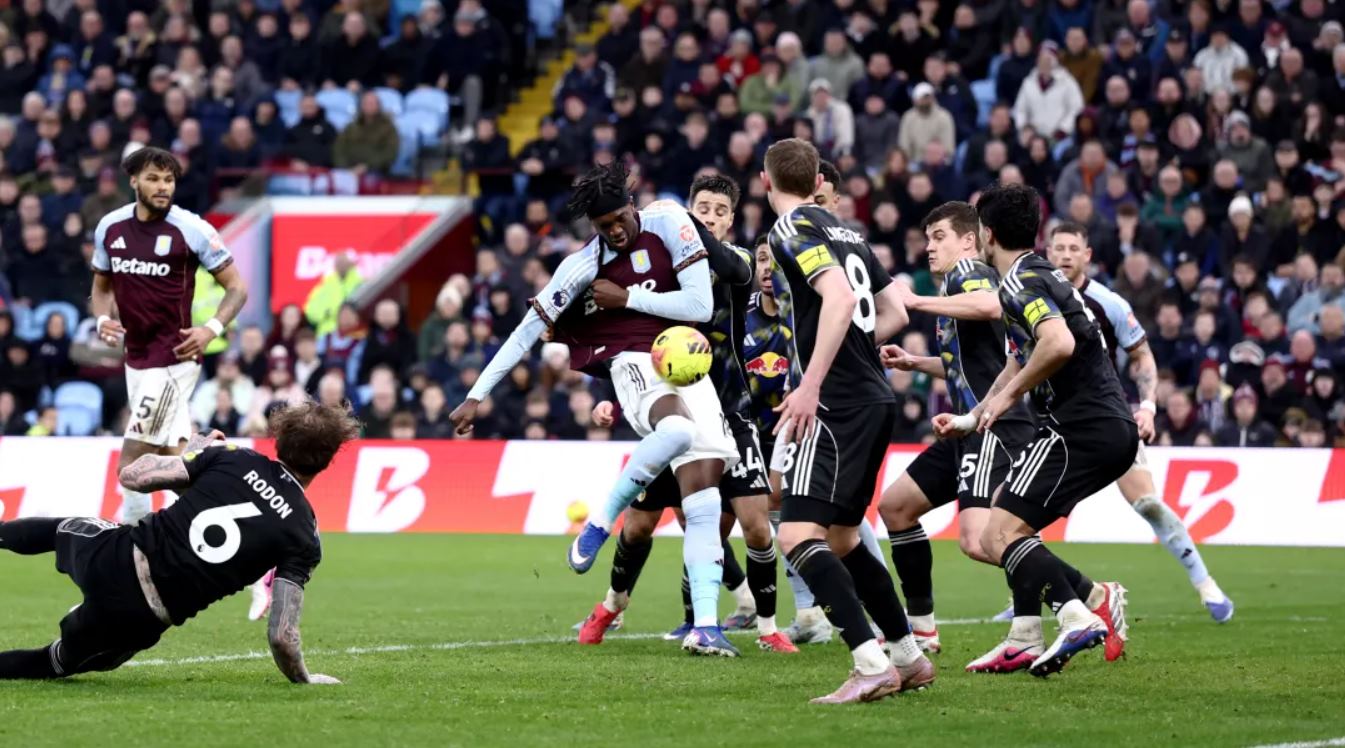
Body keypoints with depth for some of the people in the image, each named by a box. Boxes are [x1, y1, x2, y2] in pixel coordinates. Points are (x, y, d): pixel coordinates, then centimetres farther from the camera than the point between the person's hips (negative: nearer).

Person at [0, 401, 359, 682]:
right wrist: (304, 679, 8)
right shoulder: (305, 539, -7)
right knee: (63, 662, 33)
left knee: (67, 528, 39)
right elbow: (281, 637, -12)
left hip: (117, 560, 1)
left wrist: (191, 450, 20)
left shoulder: (232, 458, -4)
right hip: (140, 622, -1)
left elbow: (132, 476, 3)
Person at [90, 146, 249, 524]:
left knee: (132, 464, -11)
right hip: (136, 358, 7)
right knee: (173, 456, 15)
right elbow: (102, 285, 20)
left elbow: (236, 287, -3)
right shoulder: (110, 227, 4)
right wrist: (103, 318, -1)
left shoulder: (192, 229, -10)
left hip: (172, 360, -7)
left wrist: (212, 329, -19)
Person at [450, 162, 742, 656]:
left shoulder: (669, 225, -1)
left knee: (703, 487, -12)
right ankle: (602, 520, -19)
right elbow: (528, 332, 0)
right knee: (680, 429, -38)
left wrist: (625, 298, -5)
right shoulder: (583, 266, -3)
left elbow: (700, 306, -3)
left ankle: (705, 626, -16)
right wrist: (477, 396, -1)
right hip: (636, 363, -3)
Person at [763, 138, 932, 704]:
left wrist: (811, 383, -26)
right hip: (874, 398, 9)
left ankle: (872, 665, -26)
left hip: (835, 404, -9)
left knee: (798, 535, -15)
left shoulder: (792, 228, -7)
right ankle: (910, 657, 24)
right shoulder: (845, 232, 18)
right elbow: (894, 314, 23)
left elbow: (839, 297, -23)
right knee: (840, 538, 20)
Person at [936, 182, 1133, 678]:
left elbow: (1059, 343, -29)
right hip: (1112, 429, 10)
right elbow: (1018, 365, 35)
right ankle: (1025, 641, 9)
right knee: (1007, 528, 17)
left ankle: (1079, 617, -27)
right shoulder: (1040, 275, 23)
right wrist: (969, 419, 36)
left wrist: (1009, 395, -17)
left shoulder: (1021, 280, -10)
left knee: (1001, 534, -13)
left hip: (1080, 428, -10)